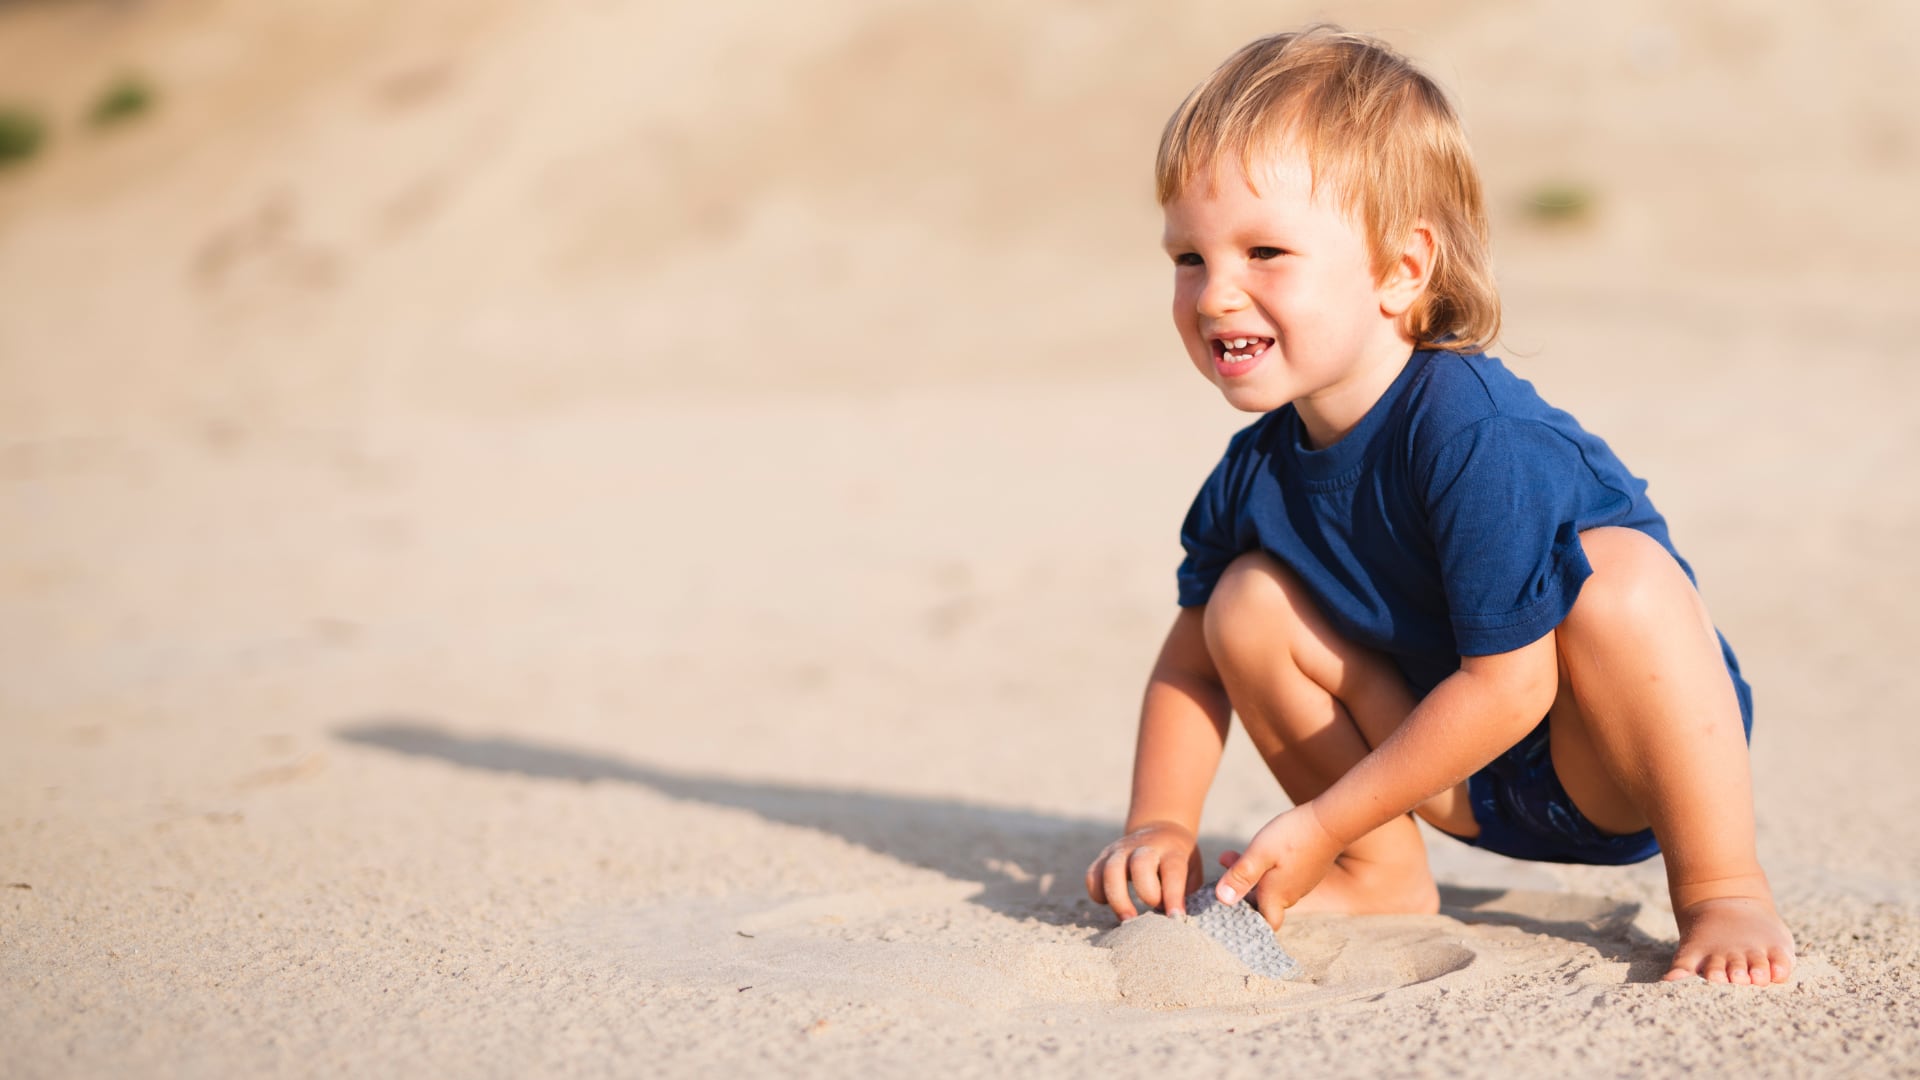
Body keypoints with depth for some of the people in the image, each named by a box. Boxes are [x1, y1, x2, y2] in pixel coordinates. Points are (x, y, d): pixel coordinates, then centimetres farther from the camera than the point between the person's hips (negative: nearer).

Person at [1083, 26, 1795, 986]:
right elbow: (1190, 656, 7)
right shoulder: (1260, 466, -8)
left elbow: (1508, 684, -30)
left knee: (1617, 574, -35)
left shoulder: (1478, 436, -31)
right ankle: (1382, 878, 7)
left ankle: (1720, 887, -18)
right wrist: (1159, 824, -7)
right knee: (1247, 602, -9)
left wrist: (1320, 825, -24)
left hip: (1613, 766, -6)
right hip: (1466, 781, 6)